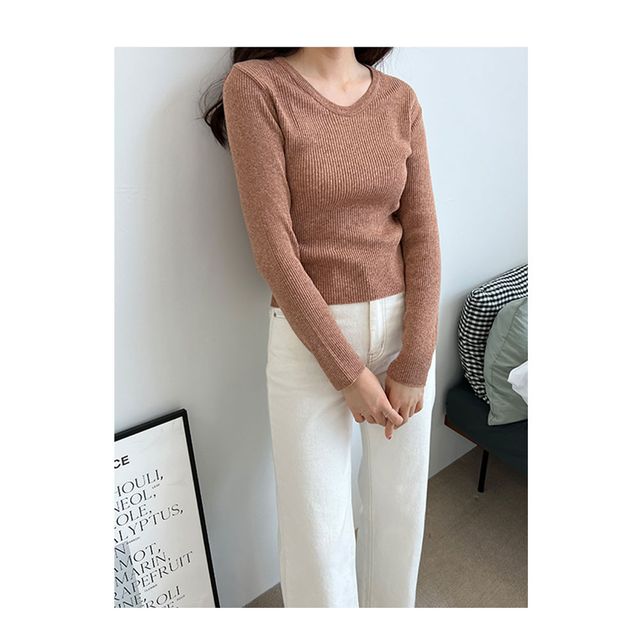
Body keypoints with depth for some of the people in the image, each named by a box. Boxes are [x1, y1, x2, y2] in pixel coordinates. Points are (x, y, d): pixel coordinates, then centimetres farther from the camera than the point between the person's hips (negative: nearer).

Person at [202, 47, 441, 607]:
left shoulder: (401, 100, 6)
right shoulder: (255, 84, -7)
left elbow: (421, 234, 0)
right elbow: (273, 248, -15)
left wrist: (415, 361, -8)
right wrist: (348, 372, -14)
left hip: (405, 328, 4)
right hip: (309, 337, -3)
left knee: (401, 506, 19)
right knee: (317, 527, 8)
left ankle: (393, 608, 49)